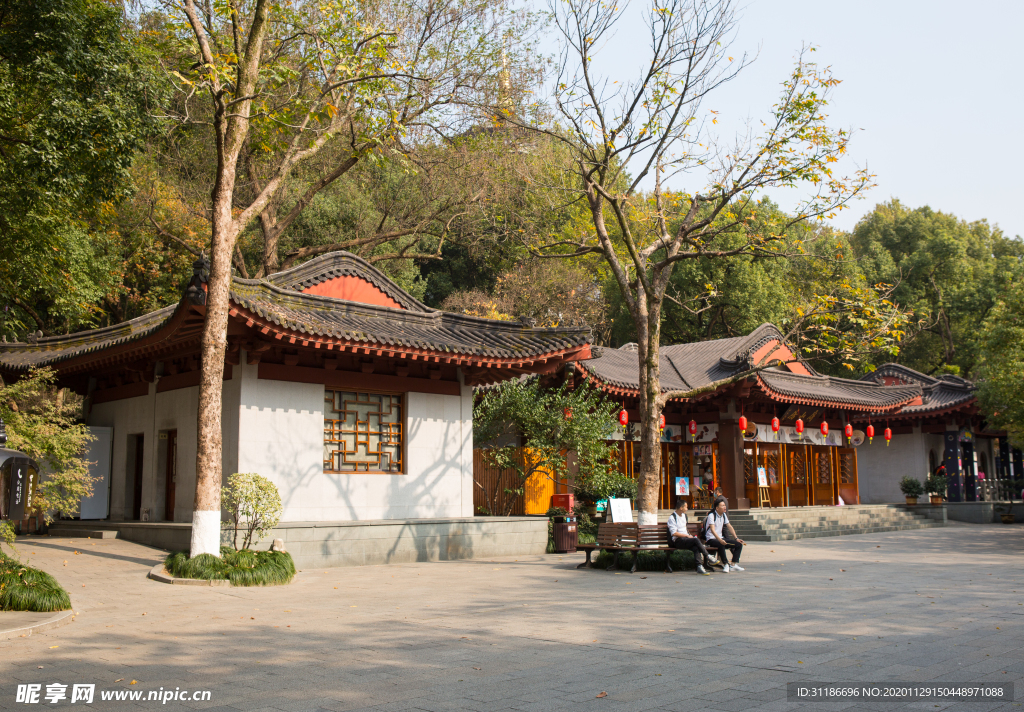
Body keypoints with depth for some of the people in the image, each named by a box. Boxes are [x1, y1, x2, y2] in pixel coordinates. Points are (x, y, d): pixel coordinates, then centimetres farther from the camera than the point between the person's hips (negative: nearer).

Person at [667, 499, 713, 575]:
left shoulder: (684, 515, 21)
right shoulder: (672, 517, -5)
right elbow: (674, 533, -13)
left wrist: (690, 535, 11)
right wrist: (687, 535, -12)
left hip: (686, 538, 7)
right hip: (678, 541, -7)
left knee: (696, 548, -27)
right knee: (696, 540, -30)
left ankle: (699, 567, -35)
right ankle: (708, 559, -23)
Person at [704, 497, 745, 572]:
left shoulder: (724, 515, 10)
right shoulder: (712, 515, -14)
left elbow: (729, 527, 16)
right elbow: (712, 530, -26)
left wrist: (736, 538, 6)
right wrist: (720, 540, -39)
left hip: (721, 538, 8)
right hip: (711, 539, -8)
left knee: (739, 544, -5)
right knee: (721, 545, -40)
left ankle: (733, 565, -9)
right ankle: (726, 564, -24)